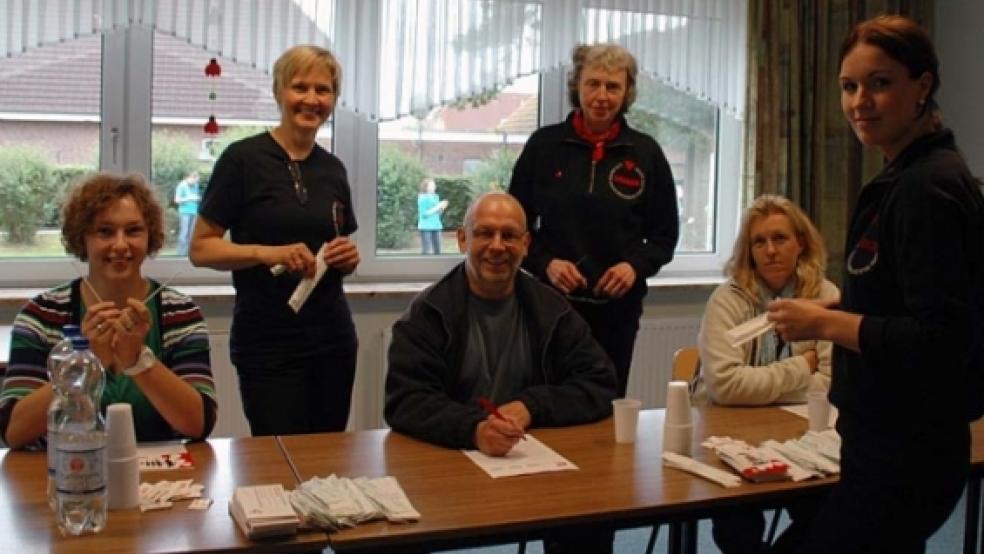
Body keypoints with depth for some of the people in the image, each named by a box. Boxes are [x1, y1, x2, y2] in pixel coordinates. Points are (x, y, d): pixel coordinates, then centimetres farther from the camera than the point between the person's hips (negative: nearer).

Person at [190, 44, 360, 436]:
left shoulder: (333, 169, 10)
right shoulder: (244, 158, -7)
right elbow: (200, 249, -7)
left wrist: (349, 258, -3)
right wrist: (267, 253, -21)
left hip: (333, 339, 5)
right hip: (267, 345, -5)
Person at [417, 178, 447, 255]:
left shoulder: (436, 197, 11)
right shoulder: (422, 198, -9)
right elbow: (424, 214, -14)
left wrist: (442, 208, -2)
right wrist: (437, 207, -16)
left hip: (436, 226, 7)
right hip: (426, 227, -7)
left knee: (437, 250, 5)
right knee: (426, 251, -10)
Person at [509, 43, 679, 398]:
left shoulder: (646, 153, 4)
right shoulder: (543, 145, 1)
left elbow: (665, 233, 10)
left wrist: (636, 265, -9)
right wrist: (545, 263, -11)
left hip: (618, 306, 1)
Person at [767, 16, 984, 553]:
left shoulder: (928, 188, -19)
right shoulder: (907, 178, 11)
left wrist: (826, 323, -17)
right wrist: (834, 311, 6)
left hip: (905, 453, -9)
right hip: (890, 442, 9)